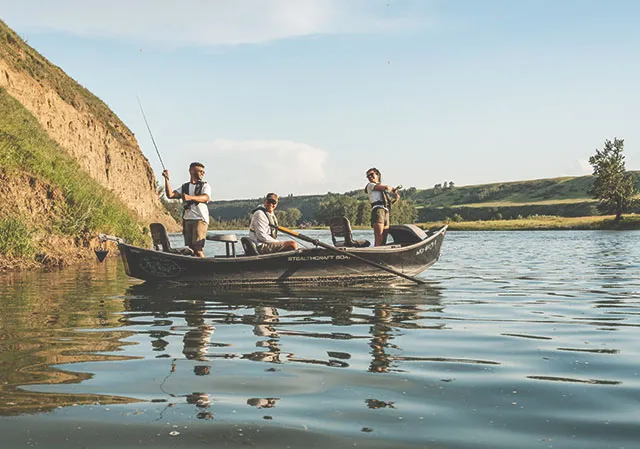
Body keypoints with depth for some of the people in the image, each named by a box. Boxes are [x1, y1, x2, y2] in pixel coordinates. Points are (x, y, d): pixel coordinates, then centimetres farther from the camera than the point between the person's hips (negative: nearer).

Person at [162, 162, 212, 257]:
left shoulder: (205, 186, 6)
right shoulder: (184, 187, 18)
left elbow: (206, 198, -15)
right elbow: (170, 195, 6)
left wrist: (190, 197, -32)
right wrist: (166, 179, -3)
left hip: (200, 219, -4)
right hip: (187, 220, 5)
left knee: (198, 248, -16)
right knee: (189, 249, 4)